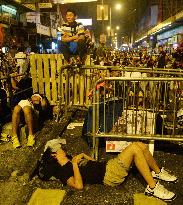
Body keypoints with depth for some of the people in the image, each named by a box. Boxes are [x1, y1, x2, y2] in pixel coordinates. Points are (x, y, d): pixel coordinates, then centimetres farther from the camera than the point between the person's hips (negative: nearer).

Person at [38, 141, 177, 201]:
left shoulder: (70, 160, 20)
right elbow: (79, 185, -26)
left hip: (108, 166, 9)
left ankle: (157, 172, 21)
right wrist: (75, 165, -21)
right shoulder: (63, 171, -8)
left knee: (141, 146, 1)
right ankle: (152, 187, -17)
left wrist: (83, 155, 11)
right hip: (108, 176, -9)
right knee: (135, 148, -22)